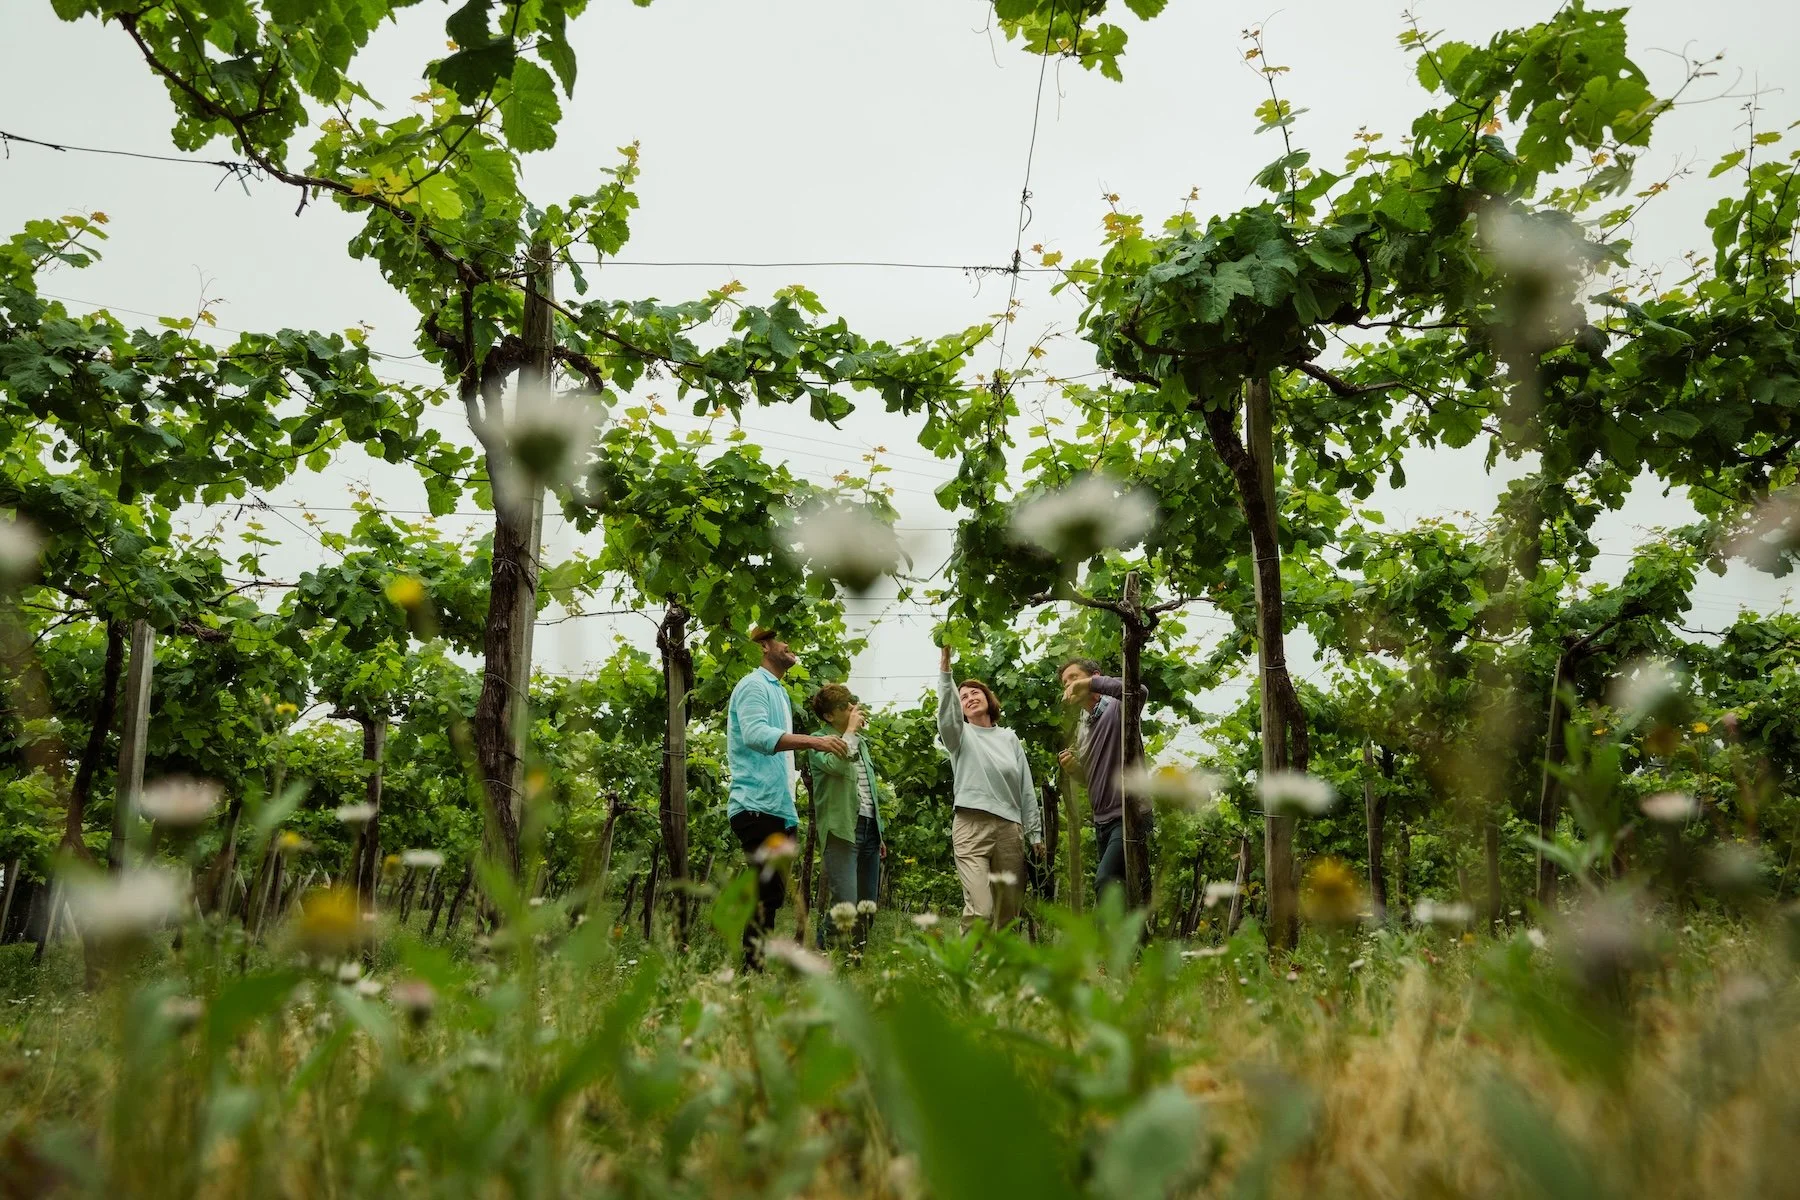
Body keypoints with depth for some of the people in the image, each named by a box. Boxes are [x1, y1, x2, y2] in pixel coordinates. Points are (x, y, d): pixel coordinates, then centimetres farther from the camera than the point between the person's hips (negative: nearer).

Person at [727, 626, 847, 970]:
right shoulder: (754, 686, -6)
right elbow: (756, 734, -25)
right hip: (757, 807, -10)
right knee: (769, 893, -15)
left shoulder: (779, 692, 23)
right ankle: (752, 969, -14)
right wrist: (813, 741, -35)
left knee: (771, 894, 9)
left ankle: (757, 968, 12)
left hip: (777, 809, 10)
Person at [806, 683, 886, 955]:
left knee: (867, 907, 6)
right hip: (842, 829, -8)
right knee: (846, 904, -17)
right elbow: (836, 764, -26)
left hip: (869, 828, 8)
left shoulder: (861, 742, 21)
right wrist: (851, 730, -13)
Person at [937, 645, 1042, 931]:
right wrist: (945, 667, -25)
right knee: (979, 910, -18)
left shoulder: (1010, 738, 19)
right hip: (971, 825, -4)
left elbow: (1026, 788, 17)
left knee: (1009, 912, 4)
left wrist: (1035, 833, 11)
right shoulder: (961, 735, 10)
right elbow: (946, 712, -13)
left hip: (1010, 828, 4)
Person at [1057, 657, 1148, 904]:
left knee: (1105, 882, -23)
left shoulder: (1116, 709, -8)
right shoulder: (1081, 728, 17)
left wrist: (1090, 682, -25)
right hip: (1102, 820, 9)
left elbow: (1139, 692, -33)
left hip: (1127, 815, -9)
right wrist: (1074, 769, 3)